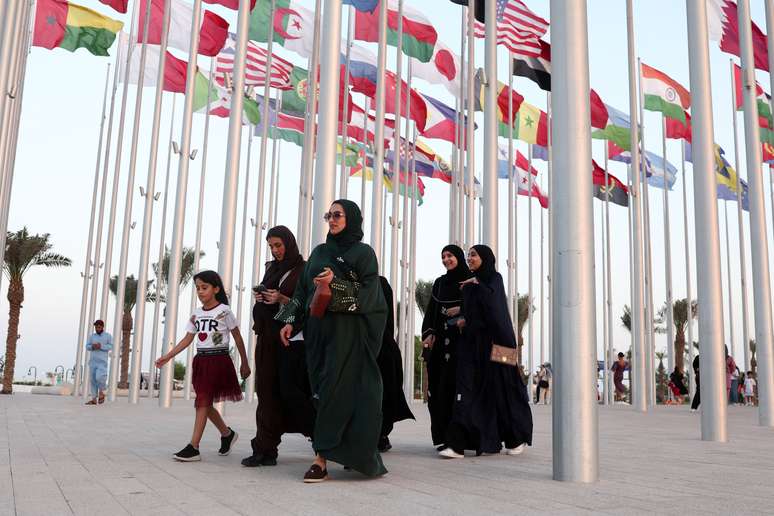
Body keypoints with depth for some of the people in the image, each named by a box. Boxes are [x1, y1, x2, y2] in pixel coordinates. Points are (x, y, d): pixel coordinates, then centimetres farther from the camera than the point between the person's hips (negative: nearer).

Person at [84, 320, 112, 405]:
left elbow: (111, 346, -6)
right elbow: (87, 346, 10)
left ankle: (101, 392, 5)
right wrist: (92, 347, -12)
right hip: (92, 361, 4)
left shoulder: (108, 336, 2)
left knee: (99, 377, -21)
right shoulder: (92, 336, 14)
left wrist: (101, 346, -18)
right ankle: (94, 399, 5)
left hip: (102, 361, -4)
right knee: (92, 379, 2)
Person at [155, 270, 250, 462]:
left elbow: (238, 338, 0)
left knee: (203, 402, -10)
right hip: (201, 360, 6)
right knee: (205, 403, 10)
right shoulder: (196, 314, 10)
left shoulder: (224, 311, -5)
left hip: (218, 360, -6)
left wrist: (244, 363, 2)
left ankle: (193, 447, -9)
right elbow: (187, 339, 12)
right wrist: (168, 356, 4)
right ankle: (227, 434, 31)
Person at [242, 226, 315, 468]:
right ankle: (265, 450, 3)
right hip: (268, 335, 6)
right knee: (267, 390, 2)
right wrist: (259, 297, 1)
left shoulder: (303, 270, -2)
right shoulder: (271, 269, 18)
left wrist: (282, 299, -20)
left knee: (289, 389, -10)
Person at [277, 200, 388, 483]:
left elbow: (368, 293, -9)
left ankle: (322, 459, -10)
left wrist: (335, 285, -21)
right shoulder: (319, 252, 18)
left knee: (335, 391, -11)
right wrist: (291, 321, 5)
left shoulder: (363, 253, 1)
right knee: (322, 391, 4)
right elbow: (303, 290, 16)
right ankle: (349, 452, 14)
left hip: (347, 331, -6)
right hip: (318, 329, 6)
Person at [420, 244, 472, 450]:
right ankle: (442, 435, 1)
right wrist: (429, 333, 0)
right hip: (440, 339, 5)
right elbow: (430, 311, 14)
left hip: (461, 338, -4)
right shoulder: (439, 283, 18)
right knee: (437, 385, -2)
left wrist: (462, 309, -14)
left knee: (454, 384, -12)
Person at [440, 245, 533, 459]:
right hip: (471, 341, 5)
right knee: (466, 388, -8)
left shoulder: (495, 278, -1)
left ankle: (517, 438, 22)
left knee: (500, 388, 2)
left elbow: (493, 301, -21)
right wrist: (464, 320, 2)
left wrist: (477, 284, -9)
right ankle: (458, 444, -14)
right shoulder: (469, 285, 17)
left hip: (493, 341, -5)